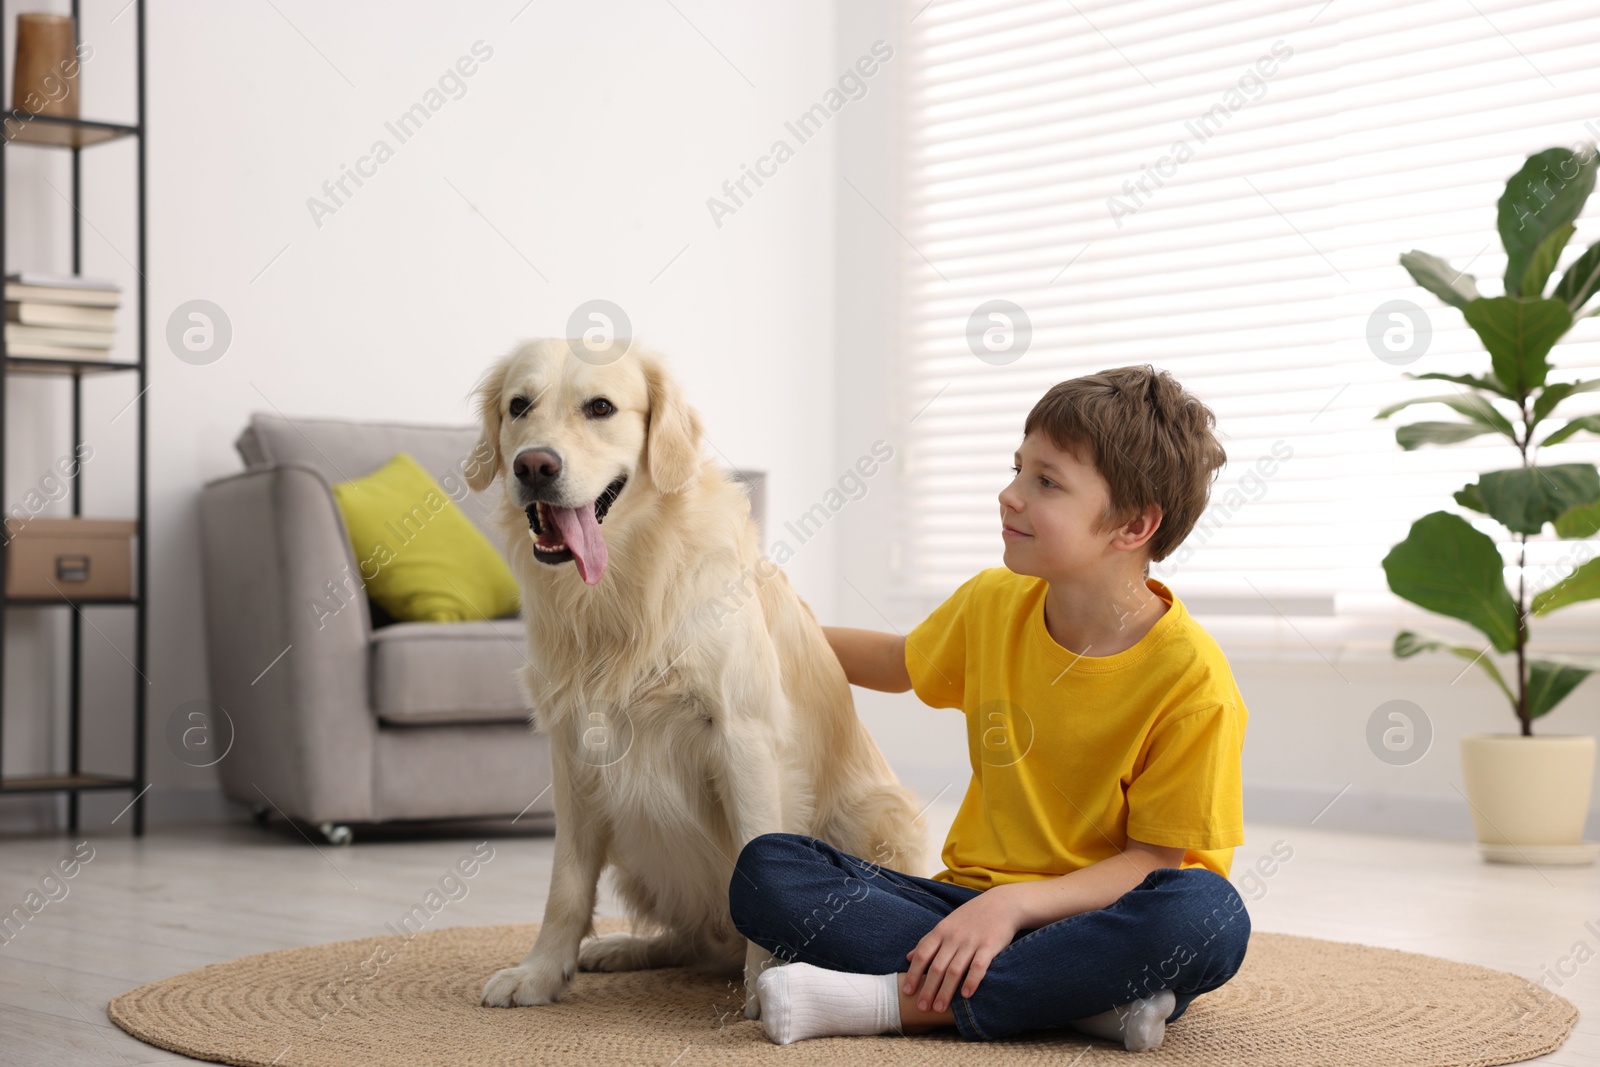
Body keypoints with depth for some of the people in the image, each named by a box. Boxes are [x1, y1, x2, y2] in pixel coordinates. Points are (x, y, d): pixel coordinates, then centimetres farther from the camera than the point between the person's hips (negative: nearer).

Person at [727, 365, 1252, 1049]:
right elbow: (901, 665, 24)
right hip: (973, 898, 5)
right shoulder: (990, 606, 1)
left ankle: (897, 1001, -30)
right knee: (765, 869, -18)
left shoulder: (1192, 681, -15)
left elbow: (1154, 858, -14)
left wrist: (1017, 901, -27)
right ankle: (1081, 1000, -27)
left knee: (1210, 915, -38)